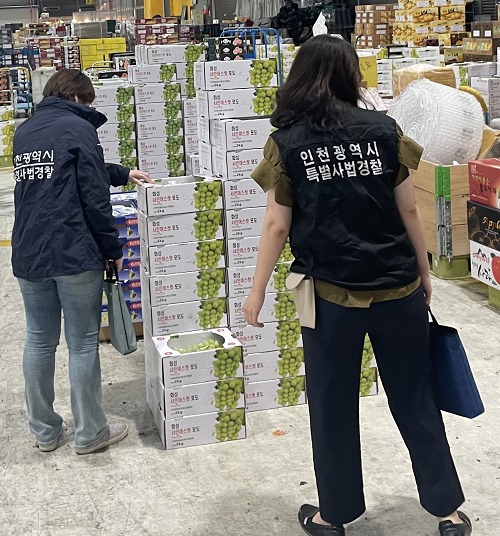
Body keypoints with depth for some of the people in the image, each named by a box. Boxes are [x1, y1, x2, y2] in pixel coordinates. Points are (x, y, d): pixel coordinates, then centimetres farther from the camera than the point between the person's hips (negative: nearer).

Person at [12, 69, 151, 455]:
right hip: (74, 254, -7)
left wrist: (122, 173, 37)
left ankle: (44, 431, 21)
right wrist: (113, 249, -4)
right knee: (83, 344, 2)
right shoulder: (78, 128, -7)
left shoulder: (24, 132, 16)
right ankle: (90, 433, 11)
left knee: (39, 342, 13)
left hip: (29, 255, 7)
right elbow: (95, 196, -13)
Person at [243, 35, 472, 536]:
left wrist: (257, 291, 7)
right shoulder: (383, 129, -3)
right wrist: (424, 272, 14)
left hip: (332, 294, -1)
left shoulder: (286, 143, -5)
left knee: (333, 408, 14)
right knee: (415, 400, 14)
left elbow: (276, 226, -4)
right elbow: (408, 210, 1)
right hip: (397, 289, 2)